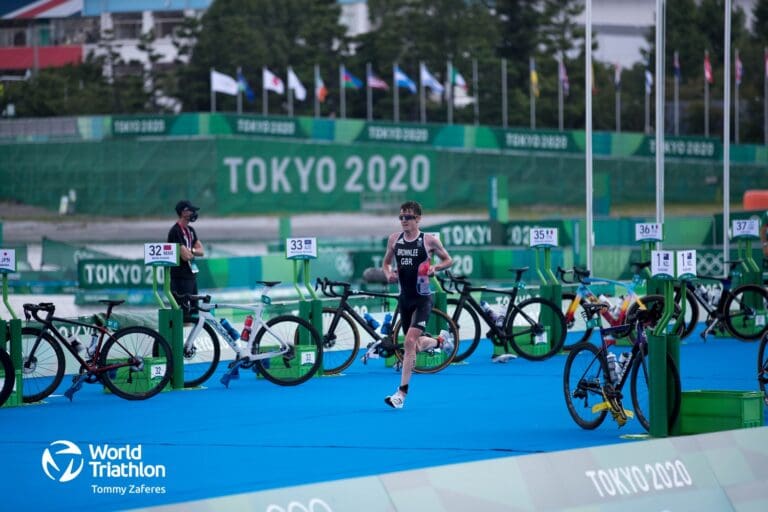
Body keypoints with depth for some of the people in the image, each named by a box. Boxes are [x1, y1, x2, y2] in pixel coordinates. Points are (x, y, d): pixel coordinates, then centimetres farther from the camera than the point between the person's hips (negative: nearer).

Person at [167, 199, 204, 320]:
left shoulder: (190, 230, 14)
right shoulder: (176, 231, -15)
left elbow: (201, 251, 9)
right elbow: (185, 256, -22)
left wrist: (190, 250, -11)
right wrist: (194, 251, -1)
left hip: (191, 275, 9)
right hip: (181, 277, -9)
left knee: (194, 310, 12)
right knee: (183, 312, -10)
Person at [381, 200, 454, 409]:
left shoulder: (429, 240, -7)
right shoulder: (394, 239, 4)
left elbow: (448, 260, 4)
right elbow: (386, 262, 16)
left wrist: (434, 267, -15)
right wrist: (388, 273, -5)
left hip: (423, 298, -5)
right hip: (404, 298, 5)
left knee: (410, 341, -18)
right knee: (415, 345, 14)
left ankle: (402, 392, -16)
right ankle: (440, 340, 49)